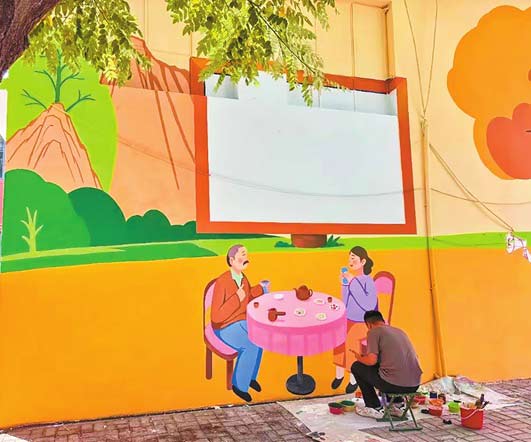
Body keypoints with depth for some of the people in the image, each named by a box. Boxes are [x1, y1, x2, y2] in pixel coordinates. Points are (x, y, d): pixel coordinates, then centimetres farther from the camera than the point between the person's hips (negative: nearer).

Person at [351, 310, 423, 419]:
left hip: (394, 384, -7)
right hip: (414, 385, 7)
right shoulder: (399, 331, 21)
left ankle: (375, 408, 14)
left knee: (356, 367, 14)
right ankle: (395, 406, 26)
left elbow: (372, 360, -11)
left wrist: (359, 358, 11)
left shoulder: (374, 332, -1)